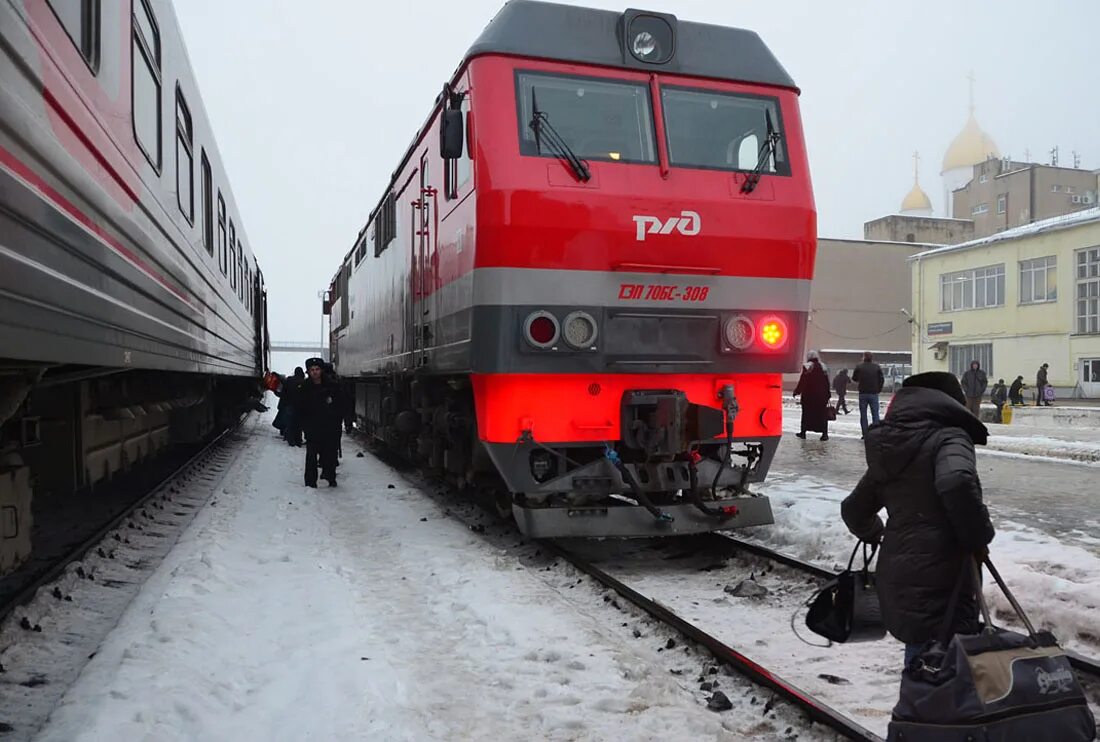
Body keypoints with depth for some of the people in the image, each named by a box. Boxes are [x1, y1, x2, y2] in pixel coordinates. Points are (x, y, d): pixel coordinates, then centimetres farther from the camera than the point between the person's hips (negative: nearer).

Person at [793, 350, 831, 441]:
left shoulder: (807, 366, -8)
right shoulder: (823, 367, 4)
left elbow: (802, 381, -9)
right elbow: (827, 383, 7)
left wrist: (797, 391, 2)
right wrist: (828, 395, 13)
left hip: (808, 394, -3)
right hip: (821, 395, 3)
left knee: (806, 413, 8)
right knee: (822, 414, 5)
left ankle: (803, 432, 13)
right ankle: (824, 433, 2)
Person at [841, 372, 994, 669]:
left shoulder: (888, 450, 16)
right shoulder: (949, 437, -7)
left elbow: (854, 509, 23)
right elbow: (957, 482, -29)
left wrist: (873, 533, 44)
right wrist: (978, 536, -14)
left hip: (896, 573, 8)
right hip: (937, 580, -8)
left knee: (920, 655, 21)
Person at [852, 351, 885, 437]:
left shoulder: (859, 367, -2)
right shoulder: (877, 367, 0)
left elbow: (854, 378, 7)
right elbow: (882, 379, -1)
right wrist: (879, 389, 10)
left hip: (863, 394, 0)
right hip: (874, 394, 0)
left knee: (863, 415, 6)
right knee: (875, 414, 6)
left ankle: (865, 435, 4)